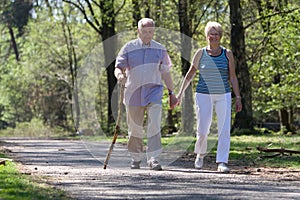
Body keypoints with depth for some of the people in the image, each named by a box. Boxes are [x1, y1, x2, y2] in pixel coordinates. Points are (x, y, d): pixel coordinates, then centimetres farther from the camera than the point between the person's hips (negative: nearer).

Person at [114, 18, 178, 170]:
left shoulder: (160, 49, 8)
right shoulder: (129, 48, 2)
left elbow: (165, 72, 14)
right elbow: (118, 67, -2)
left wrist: (171, 93, 13)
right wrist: (120, 75, -26)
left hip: (154, 91, 0)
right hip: (133, 92, 0)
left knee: (154, 125, -16)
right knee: (135, 129, 6)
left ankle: (153, 158, -19)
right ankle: (136, 158, 23)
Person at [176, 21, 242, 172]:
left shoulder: (227, 54, 3)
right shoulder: (201, 53, 2)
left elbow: (232, 77, 6)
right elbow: (190, 74, 10)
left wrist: (238, 97, 0)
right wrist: (180, 93, 9)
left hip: (223, 96, 1)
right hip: (203, 96, -1)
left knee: (224, 130, -10)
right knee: (202, 130, -2)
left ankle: (222, 163, -9)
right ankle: (200, 154, 27)